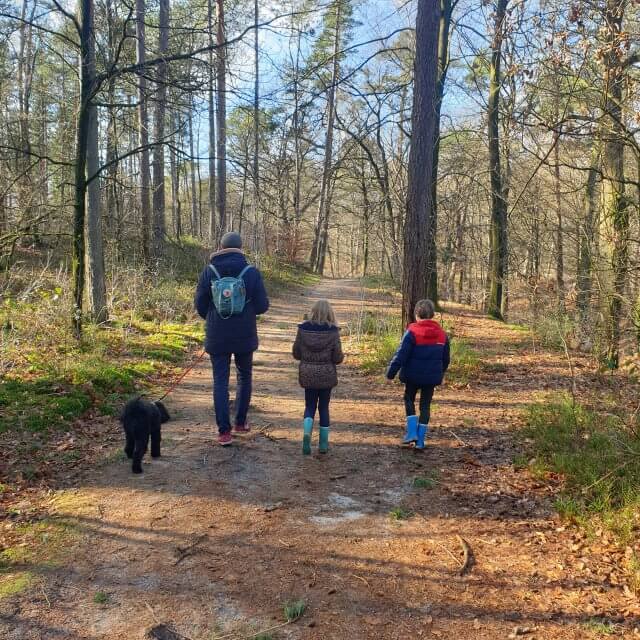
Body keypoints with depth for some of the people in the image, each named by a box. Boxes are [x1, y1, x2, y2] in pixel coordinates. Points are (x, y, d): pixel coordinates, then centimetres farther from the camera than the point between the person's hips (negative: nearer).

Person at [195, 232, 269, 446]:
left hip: (217, 337, 0)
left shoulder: (209, 271, -5)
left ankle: (224, 431, 3)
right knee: (244, 377, 20)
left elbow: (199, 304, -1)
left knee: (220, 382, 6)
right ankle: (241, 422, 27)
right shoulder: (251, 272, -8)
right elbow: (262, 306, -7)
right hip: (245, 337, 0)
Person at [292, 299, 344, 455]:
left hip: (308, 375, 1)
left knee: (310, 406, 13)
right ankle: (323, 444, 18)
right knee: (324, 407, 13)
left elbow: (296, 353, 0)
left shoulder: (303, 329, -7)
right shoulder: (333, 331, -12)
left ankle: (307, 432, -14)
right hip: (326, 375, -1)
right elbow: (338, 357, -11)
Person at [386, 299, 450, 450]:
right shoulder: (442, 334, 3)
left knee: (409, 399, 18)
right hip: (432, 376, 4)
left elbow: (401, 355, -16)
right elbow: (446, 359, 12)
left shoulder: (412, 332, -13)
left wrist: (391, 373, -10)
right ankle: (420, 440, 11)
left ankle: (412, 432, 4)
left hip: (413, 375, -3)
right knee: (425, 405, 11)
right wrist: (440, 374, 27)